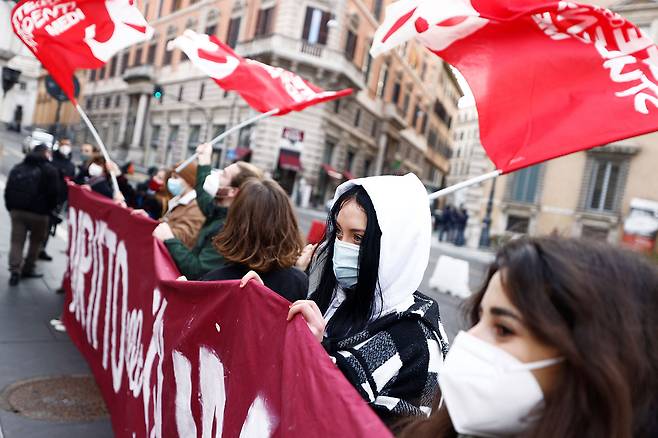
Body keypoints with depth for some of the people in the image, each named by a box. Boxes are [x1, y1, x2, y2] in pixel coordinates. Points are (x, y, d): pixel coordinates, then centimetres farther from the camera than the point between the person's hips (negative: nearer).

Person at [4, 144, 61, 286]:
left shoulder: (17, 168, 14)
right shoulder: (50, 170, -4)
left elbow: (8, 190, 13)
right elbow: (54, 193, -10)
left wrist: (11, 208, 17)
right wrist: (49, 210, 4)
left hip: (17, 210, 4)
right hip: (38, 213, -4)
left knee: (16, 241, 5)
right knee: (36, 241, 12)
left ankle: (15, 271, -5)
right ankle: (28, 269, 17)